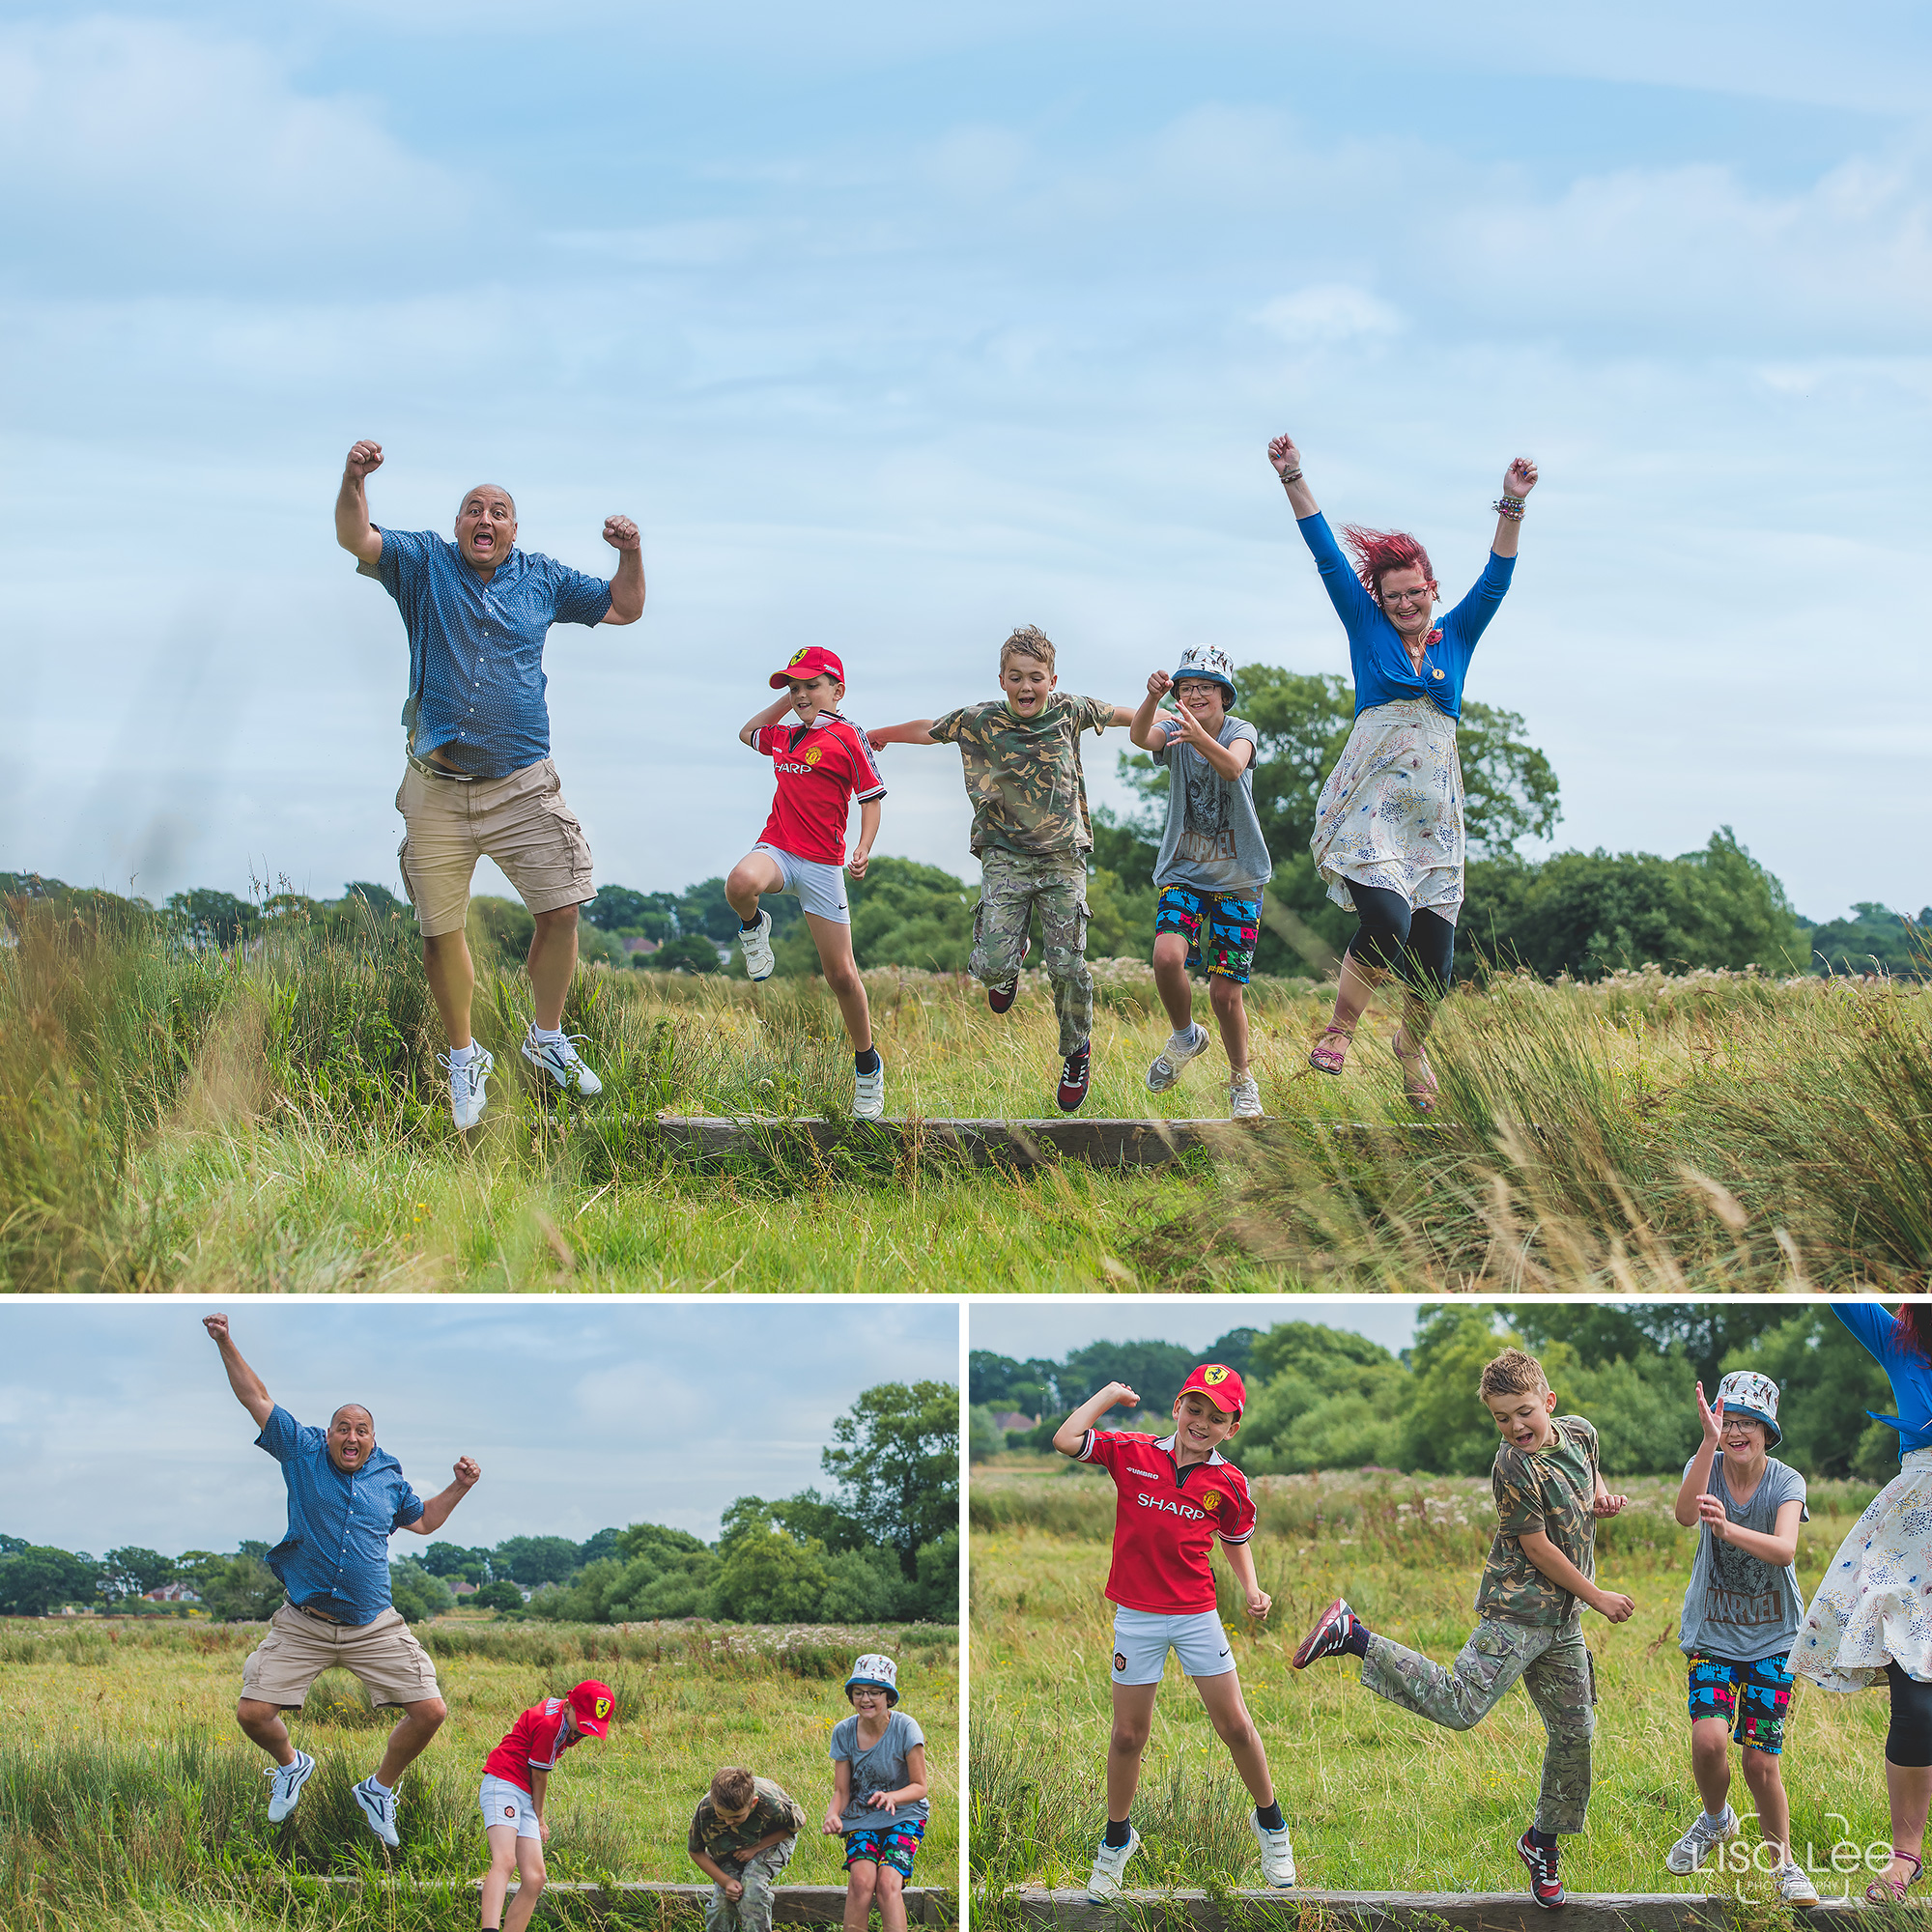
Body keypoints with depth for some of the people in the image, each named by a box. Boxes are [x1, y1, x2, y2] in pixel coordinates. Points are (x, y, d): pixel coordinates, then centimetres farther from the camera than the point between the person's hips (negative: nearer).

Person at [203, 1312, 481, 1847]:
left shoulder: (389, 1477, 8)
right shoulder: (303, 1452, 1)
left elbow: (422, 1521, 26)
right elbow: (255, 1398, 5)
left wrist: (458, 1489, 12)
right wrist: (225, 1344, 0)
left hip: (375, 1627, 1)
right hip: (303, 1624, -1)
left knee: (430, 1711, -10)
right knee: (252, 1713, -9)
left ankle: (379, 1787, 17)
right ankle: (290, 1764, 26)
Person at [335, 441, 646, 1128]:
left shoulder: (543, 579, 9)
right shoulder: (424, 563, 3)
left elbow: (623, 608, 18)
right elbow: (355, 538, -12)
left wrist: (631, 555, -2)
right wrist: (354, 480, -32)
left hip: (521, 783, 1)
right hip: (437, 788, -1)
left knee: (560, 910, -6)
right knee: (441, 931, 5)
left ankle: (547, 1040, 15)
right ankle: (463, 1059, 21)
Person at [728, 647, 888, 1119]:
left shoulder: (846, 737, -3)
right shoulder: (785, 736, 15)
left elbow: (871, 799, -3)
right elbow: (747, 733, 35)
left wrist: (863, 851, -17)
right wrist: (786, 703, 22)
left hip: (822, 863, -4)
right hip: (776, 849, 4)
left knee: (841, 974, -1)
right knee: (741, 882, -36)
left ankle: (867, 1065, 15)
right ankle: (753, 929, -2)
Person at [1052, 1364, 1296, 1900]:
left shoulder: (1229, 1484, -2)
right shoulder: (1131, 1453, -6)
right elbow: (1066, 1440, -16)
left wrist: (1252, 1590, -1)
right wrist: (1111, 1393, -8)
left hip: (1197, 1615, 1)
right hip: (1136, 1616, -1)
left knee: (1235, 1725, 4)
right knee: (1129, 1736, 6)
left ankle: (1270, 1823, 25)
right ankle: (1117, 1839, 25)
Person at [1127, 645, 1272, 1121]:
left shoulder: (1239, 731, -7)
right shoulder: (1173, 730, -2)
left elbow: (1232, 766, -30)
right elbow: (1140, 736, -25)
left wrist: (1199, 737, -50)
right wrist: (1152, 699, -46)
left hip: (1237, 879, -1)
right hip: (1182, 873, 1)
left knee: (1225, 993, -3)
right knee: (1167, 957, -25)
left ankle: (1242, 1082, 21)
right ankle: (1186, 1038, 4)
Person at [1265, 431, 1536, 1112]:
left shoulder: (1456, 638, 16)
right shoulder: (1368, 631, 10)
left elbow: (1495, 578, 8)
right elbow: (1329, 558, 6)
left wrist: (1512, 506, -5)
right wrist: (1294, 480, 1)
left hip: (1433, 816, 3)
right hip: (1370, 809, -3)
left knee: (1433, 956, 0)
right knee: (1388, 922, -25)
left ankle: (1411, 1045, 29)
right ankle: (1338, 1030, -4)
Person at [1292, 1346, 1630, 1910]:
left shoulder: (1579, 1433, 5)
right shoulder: (1513, 1467, -18)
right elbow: (1538, 1549, -15)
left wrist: (1601, 1497, 8)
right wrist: (1599, 1599, -9)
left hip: (1563, 1621, 7)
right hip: (1517, 1610, -7)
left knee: (1575, 1731, 9)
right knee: (1460, 1704, -21)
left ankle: (1543, 1843, 25)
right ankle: (1353, 1635, -11)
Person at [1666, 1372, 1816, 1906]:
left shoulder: (1786, 1481, -10)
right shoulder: (1705, 1466, -7)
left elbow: (1784, 1550, -28)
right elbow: (1686, 1515, -30)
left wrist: (1729, 1529, -47)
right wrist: (1710, 1442, -41)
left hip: (1773, 1637, -1)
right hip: (1713, 1631, 1)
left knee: (1760, 1760, -6)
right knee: (1709, 1739, -20)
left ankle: (1784, 1865, 16)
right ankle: (1715, 1819, 12)